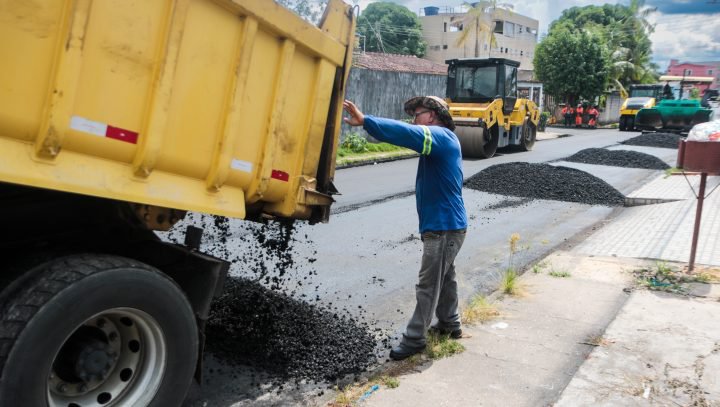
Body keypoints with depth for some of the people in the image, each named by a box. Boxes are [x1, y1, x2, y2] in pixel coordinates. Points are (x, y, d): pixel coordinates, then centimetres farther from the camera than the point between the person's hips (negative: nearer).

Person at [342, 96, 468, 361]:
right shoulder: (442, 140, 18)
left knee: (428, 285, -3)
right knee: (444, 277, 22)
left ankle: (414, 339, 6)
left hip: (444, 227, -11)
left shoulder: (441, 136, -18)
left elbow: (407, 134, -33)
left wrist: (365, 121, -39)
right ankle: (450, 324, 38)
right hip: (444, 224, 11)